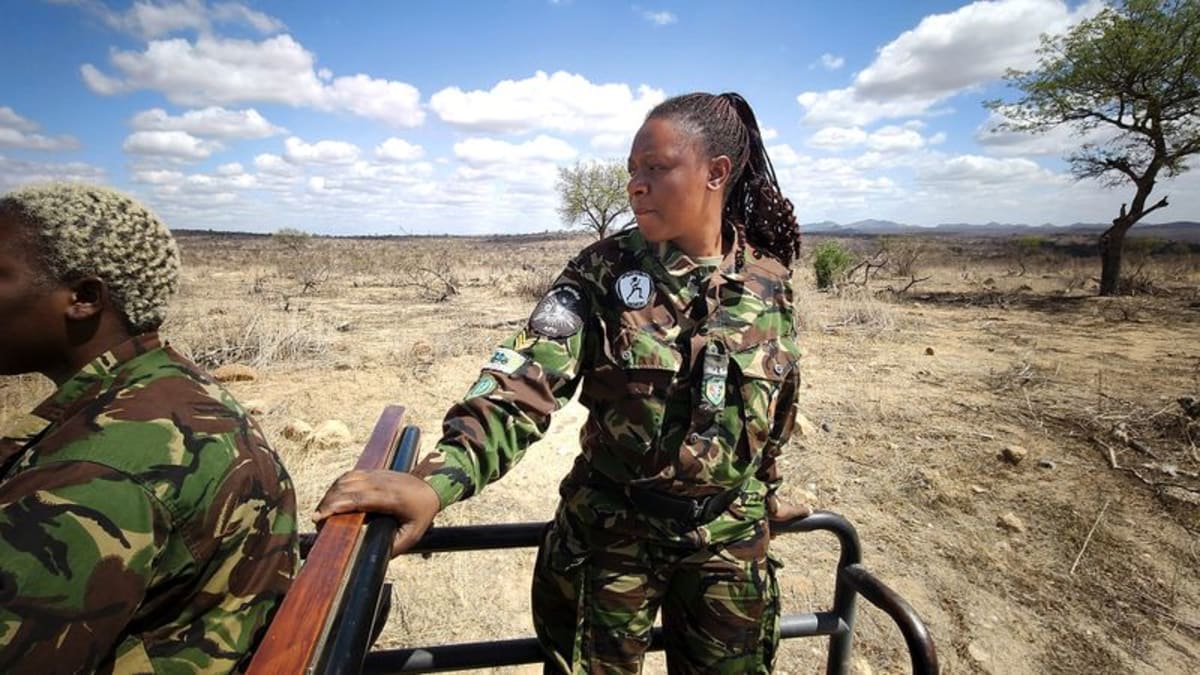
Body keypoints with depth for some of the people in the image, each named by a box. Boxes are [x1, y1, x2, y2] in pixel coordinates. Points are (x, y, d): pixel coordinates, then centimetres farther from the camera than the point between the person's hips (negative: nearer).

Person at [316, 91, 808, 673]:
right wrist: (437, 480, -37)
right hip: (608, 535, -1)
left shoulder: (769, 282, -5)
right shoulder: (603, 272, -12)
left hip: (730, 544, 3)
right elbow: (525, 380, -23)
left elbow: (780, 403, 9)